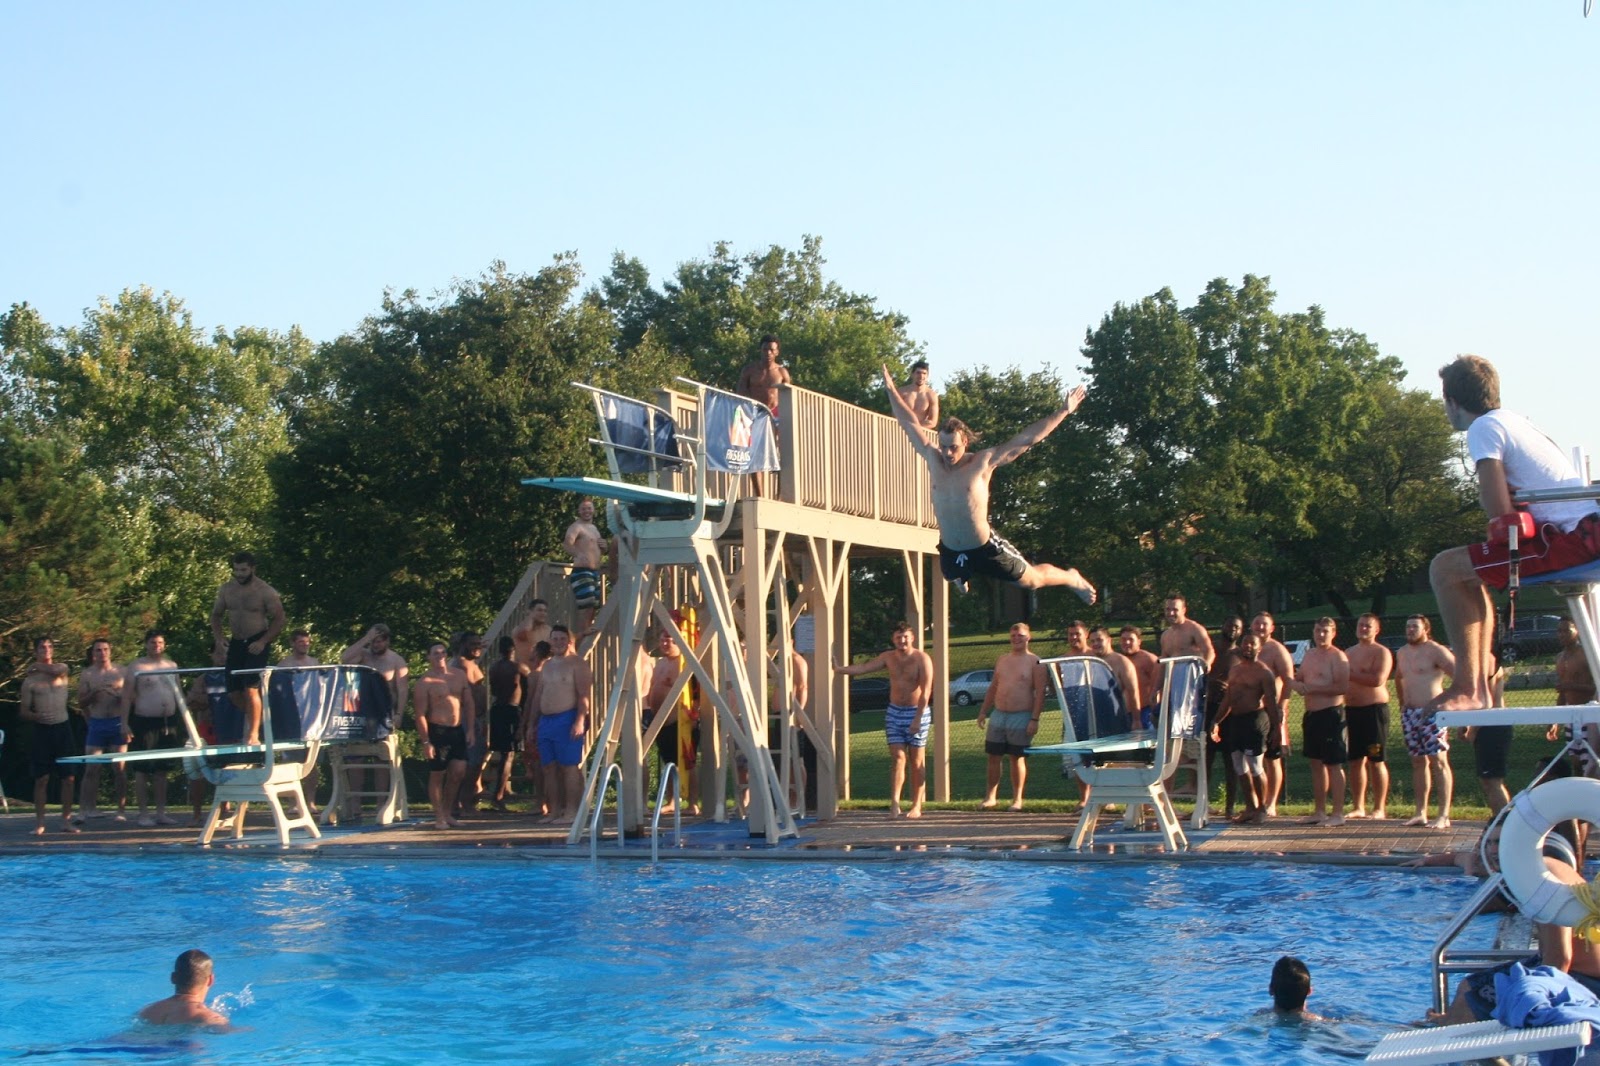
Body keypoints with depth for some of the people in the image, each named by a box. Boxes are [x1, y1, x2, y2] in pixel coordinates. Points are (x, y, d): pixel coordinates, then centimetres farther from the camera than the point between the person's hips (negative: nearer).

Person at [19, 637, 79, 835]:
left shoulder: (62, 671, 7)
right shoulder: (30, 680, 2)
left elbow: (55, 671, -18)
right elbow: (23, 711, 2)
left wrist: (36, 666, -2)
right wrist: (37, 716, -18)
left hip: (63, 728, 2)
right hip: (42, 730, -2)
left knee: (68, 777, 0)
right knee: (41, 779, -1)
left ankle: (66, 820, 6)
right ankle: (39, 823, 2)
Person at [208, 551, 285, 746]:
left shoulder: (266, 592, -9)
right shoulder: (226, 589, 6)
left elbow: (279, 619, -7)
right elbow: (216, 615, 17)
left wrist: (263, 641, -17)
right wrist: (218, 636, -1)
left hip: (257, 643, -6)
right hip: (236, 643, 6)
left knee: (251, 688, -16)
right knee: (234, 691, 6)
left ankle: (253, 735, -11)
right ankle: (251, 717, 32)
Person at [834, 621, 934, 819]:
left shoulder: (922, 659, -9)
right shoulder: (888, 658, 6)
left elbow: (925, 691, -14)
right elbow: (864, 667, 3)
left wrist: (917, 719, -19)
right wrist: (839, 669, -9)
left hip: (917, 713, -4)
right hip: (894, 713, 4)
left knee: (917, 761, 2)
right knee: (897, 758, -4)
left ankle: (916, 806, 7)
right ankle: (894, 803, -12)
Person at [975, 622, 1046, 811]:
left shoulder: (1034, 662, -5)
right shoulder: (1002, 660, 13)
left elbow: (1040, 692, -10)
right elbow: (993, 687, 19)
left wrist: (1034, 719, -17)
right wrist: (983, 711, 14)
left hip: (1021, 717, -5)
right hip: (998, 715, 5)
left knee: (1017, 758, 1)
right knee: (993, 756, 6)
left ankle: (1017, 799, 10)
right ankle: (992, 796, 15)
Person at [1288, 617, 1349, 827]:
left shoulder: (1337, 657, -10)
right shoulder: (1309, 654, 16)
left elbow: (1343, 687, -21)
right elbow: (1298, 678, 25)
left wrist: (1311, 688, -19)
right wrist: (1294, 682, -1)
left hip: (1331, 714, -8)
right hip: (1311, 714, 8)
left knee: (1333, 764, -6)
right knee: (1316, 762, 12)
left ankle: (1338, 813, -3)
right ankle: (1319, 811, 19)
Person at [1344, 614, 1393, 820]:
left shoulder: (1381, 652, -4)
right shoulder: (1348, 653, 18)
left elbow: (1378, 680, -18)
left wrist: (1351, 675, -13)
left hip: (1374, 709, -7)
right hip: (1351, 709, 7)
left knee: (1375, 760, -5)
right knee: (1356, 760, 6)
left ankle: (1379, 809, -1)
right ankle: (1358, 807, 10)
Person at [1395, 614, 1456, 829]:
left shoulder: (1435, 651, -8)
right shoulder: (1402, 653, 16)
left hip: (1431, 713, -8)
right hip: (1410, 713, 8)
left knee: (1438, 762, -8)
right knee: (1418, 762, 10)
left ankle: (1444, 816, -9)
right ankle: (1421, 813, 14)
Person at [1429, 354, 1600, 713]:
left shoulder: (1483, 428, -7)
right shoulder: (1514, 420, 21)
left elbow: (1499, 511, -14)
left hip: (1570, 538, -10)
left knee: (1445, 569, -8)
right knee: (1469, 572, 24)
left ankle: (1466, 688, -7)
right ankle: (1478, 686, 20)